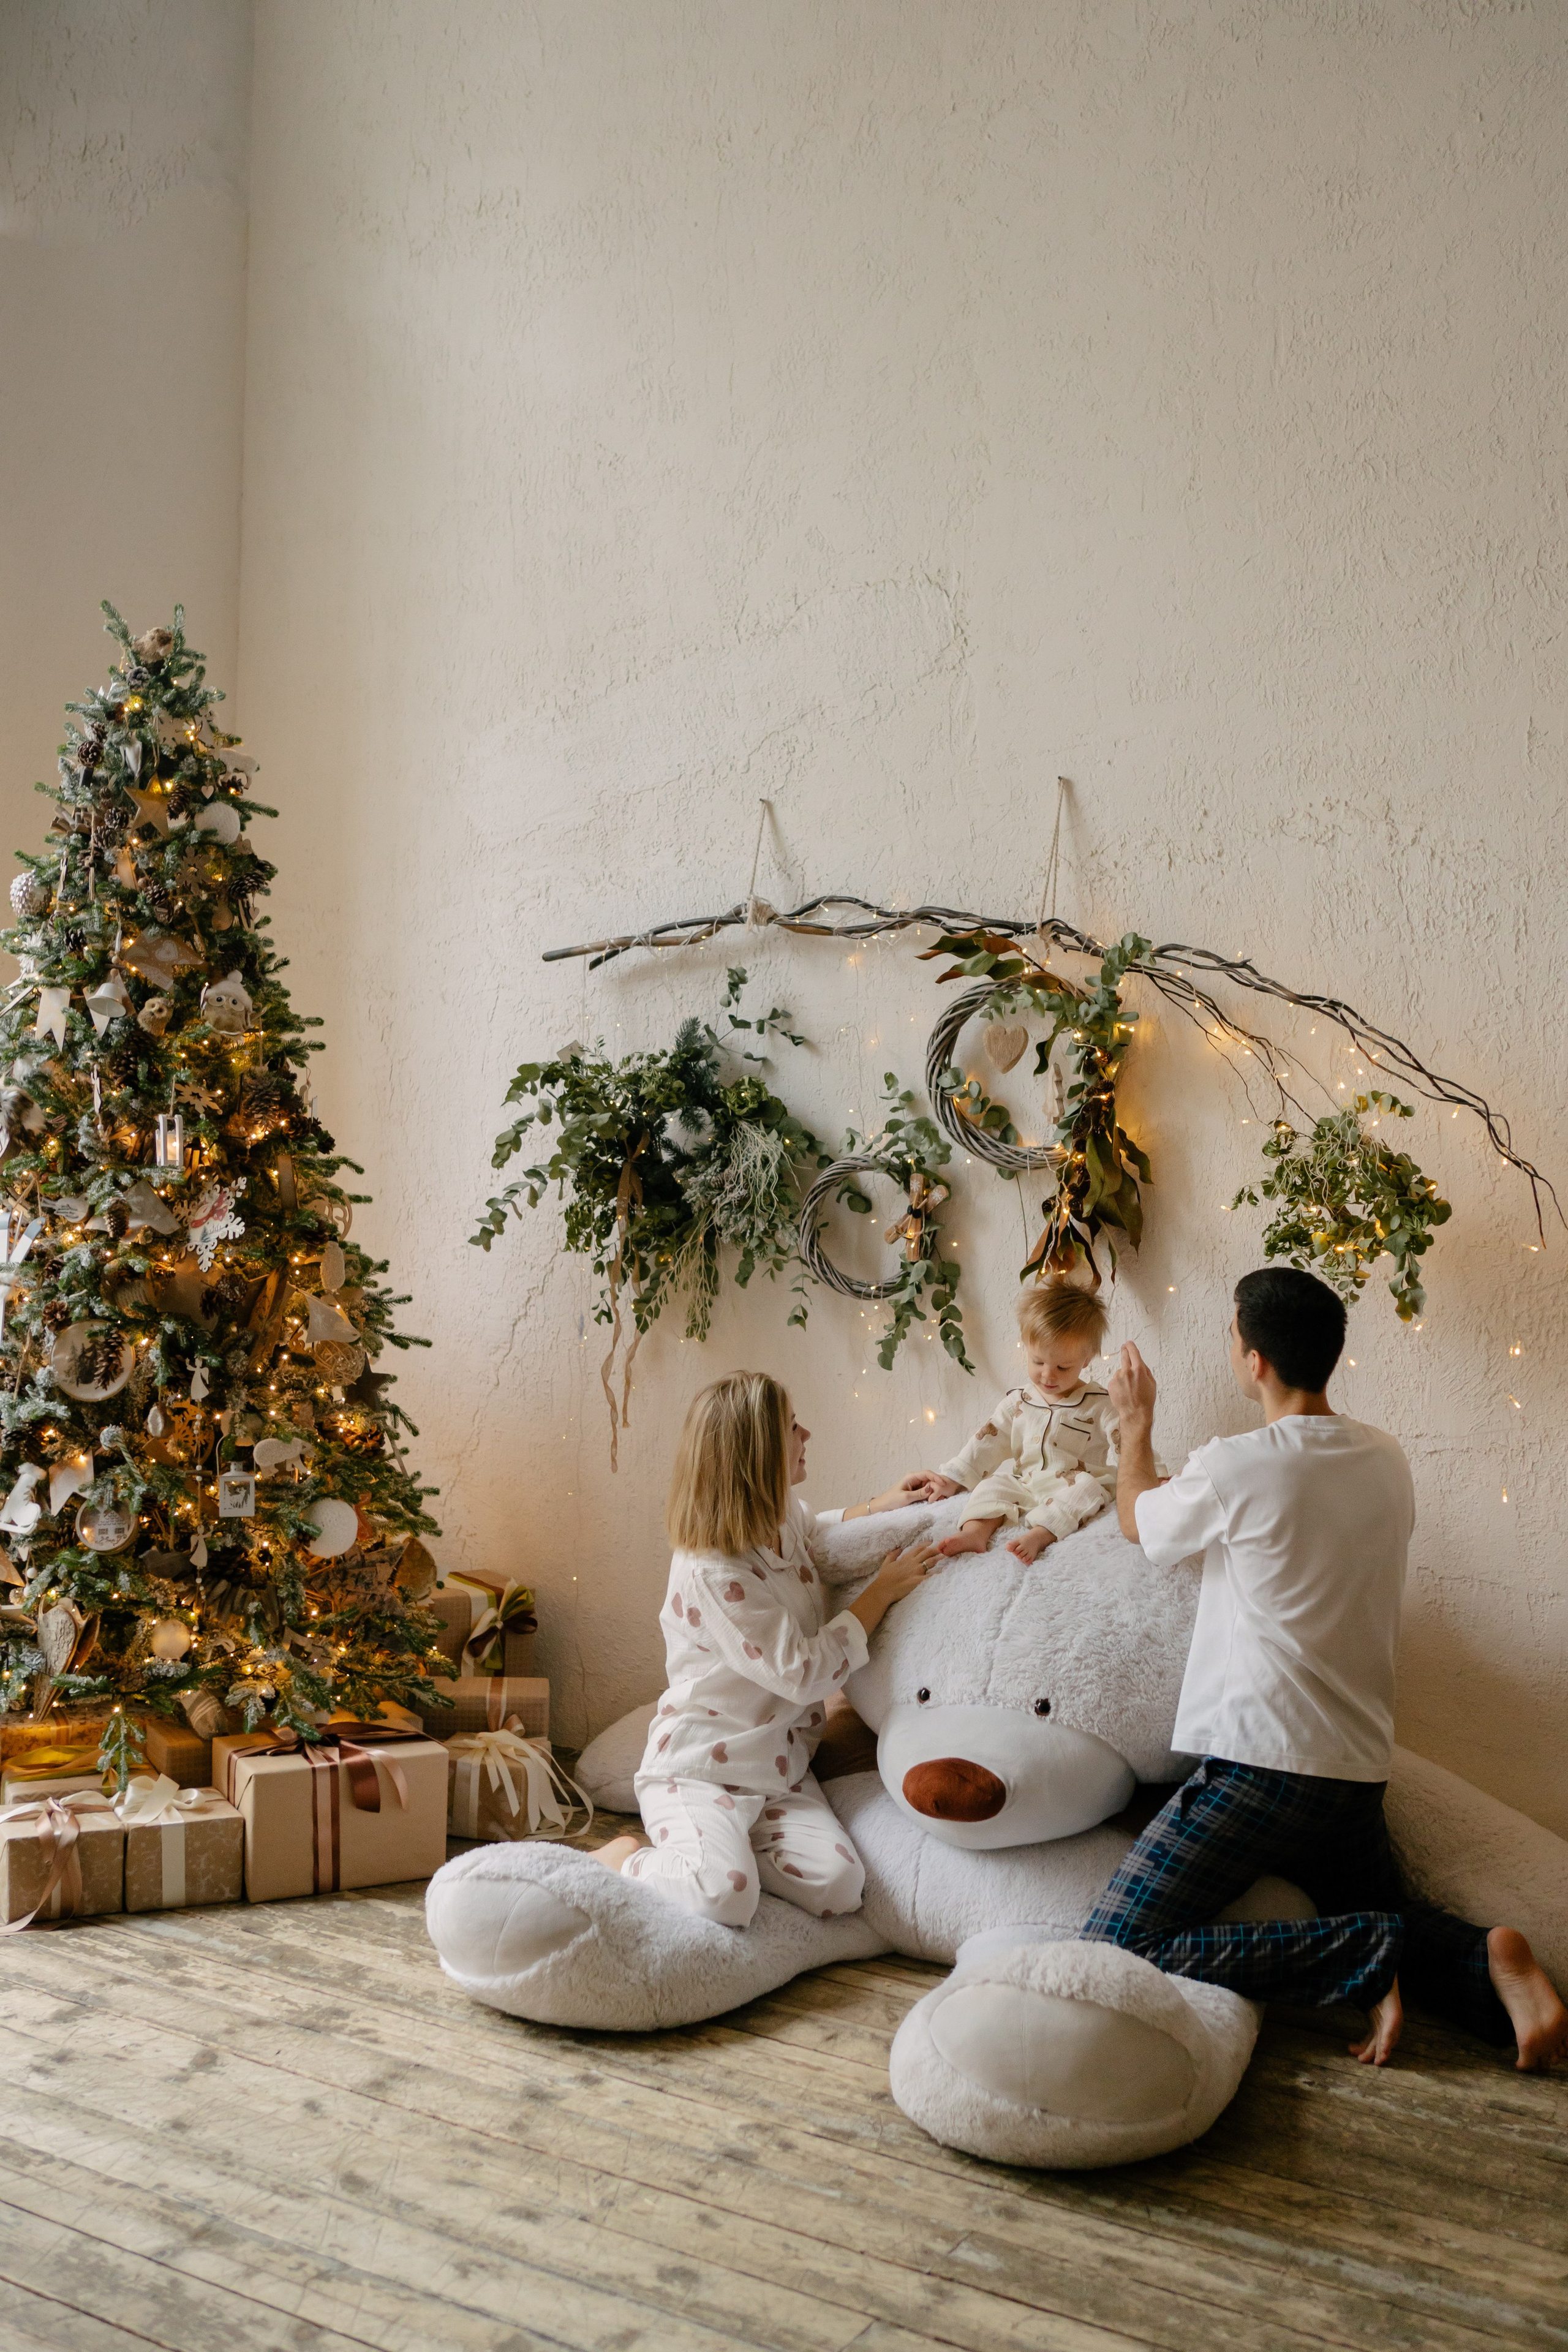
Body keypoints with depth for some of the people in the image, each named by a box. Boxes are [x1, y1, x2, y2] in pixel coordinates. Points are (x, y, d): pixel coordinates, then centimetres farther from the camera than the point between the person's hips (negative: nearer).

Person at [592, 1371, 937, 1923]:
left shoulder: (783, 1519, 3)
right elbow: (804, 1673, -20)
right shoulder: (712, 1572, -24)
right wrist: (882, 1591, -12)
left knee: (839, 1885, -17)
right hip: (699, 1769, -7)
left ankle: (722, 1851, 6)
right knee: (725, 1897, -31)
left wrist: (883, 1505, 13)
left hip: (778, 1769, 7)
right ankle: (624, 1861, -1)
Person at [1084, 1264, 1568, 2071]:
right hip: (1359, 1772, 8)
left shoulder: (1233, 1469, -15)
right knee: (1387, 1918, 30)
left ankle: (1365, 1957, -13)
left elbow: (1138, 1518, 6)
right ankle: (1491, 1964, -2)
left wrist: (1136, 1424, 23)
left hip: (1256, 1765, -7)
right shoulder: (1388, 1462, 5)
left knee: (1115, 1949, -8)